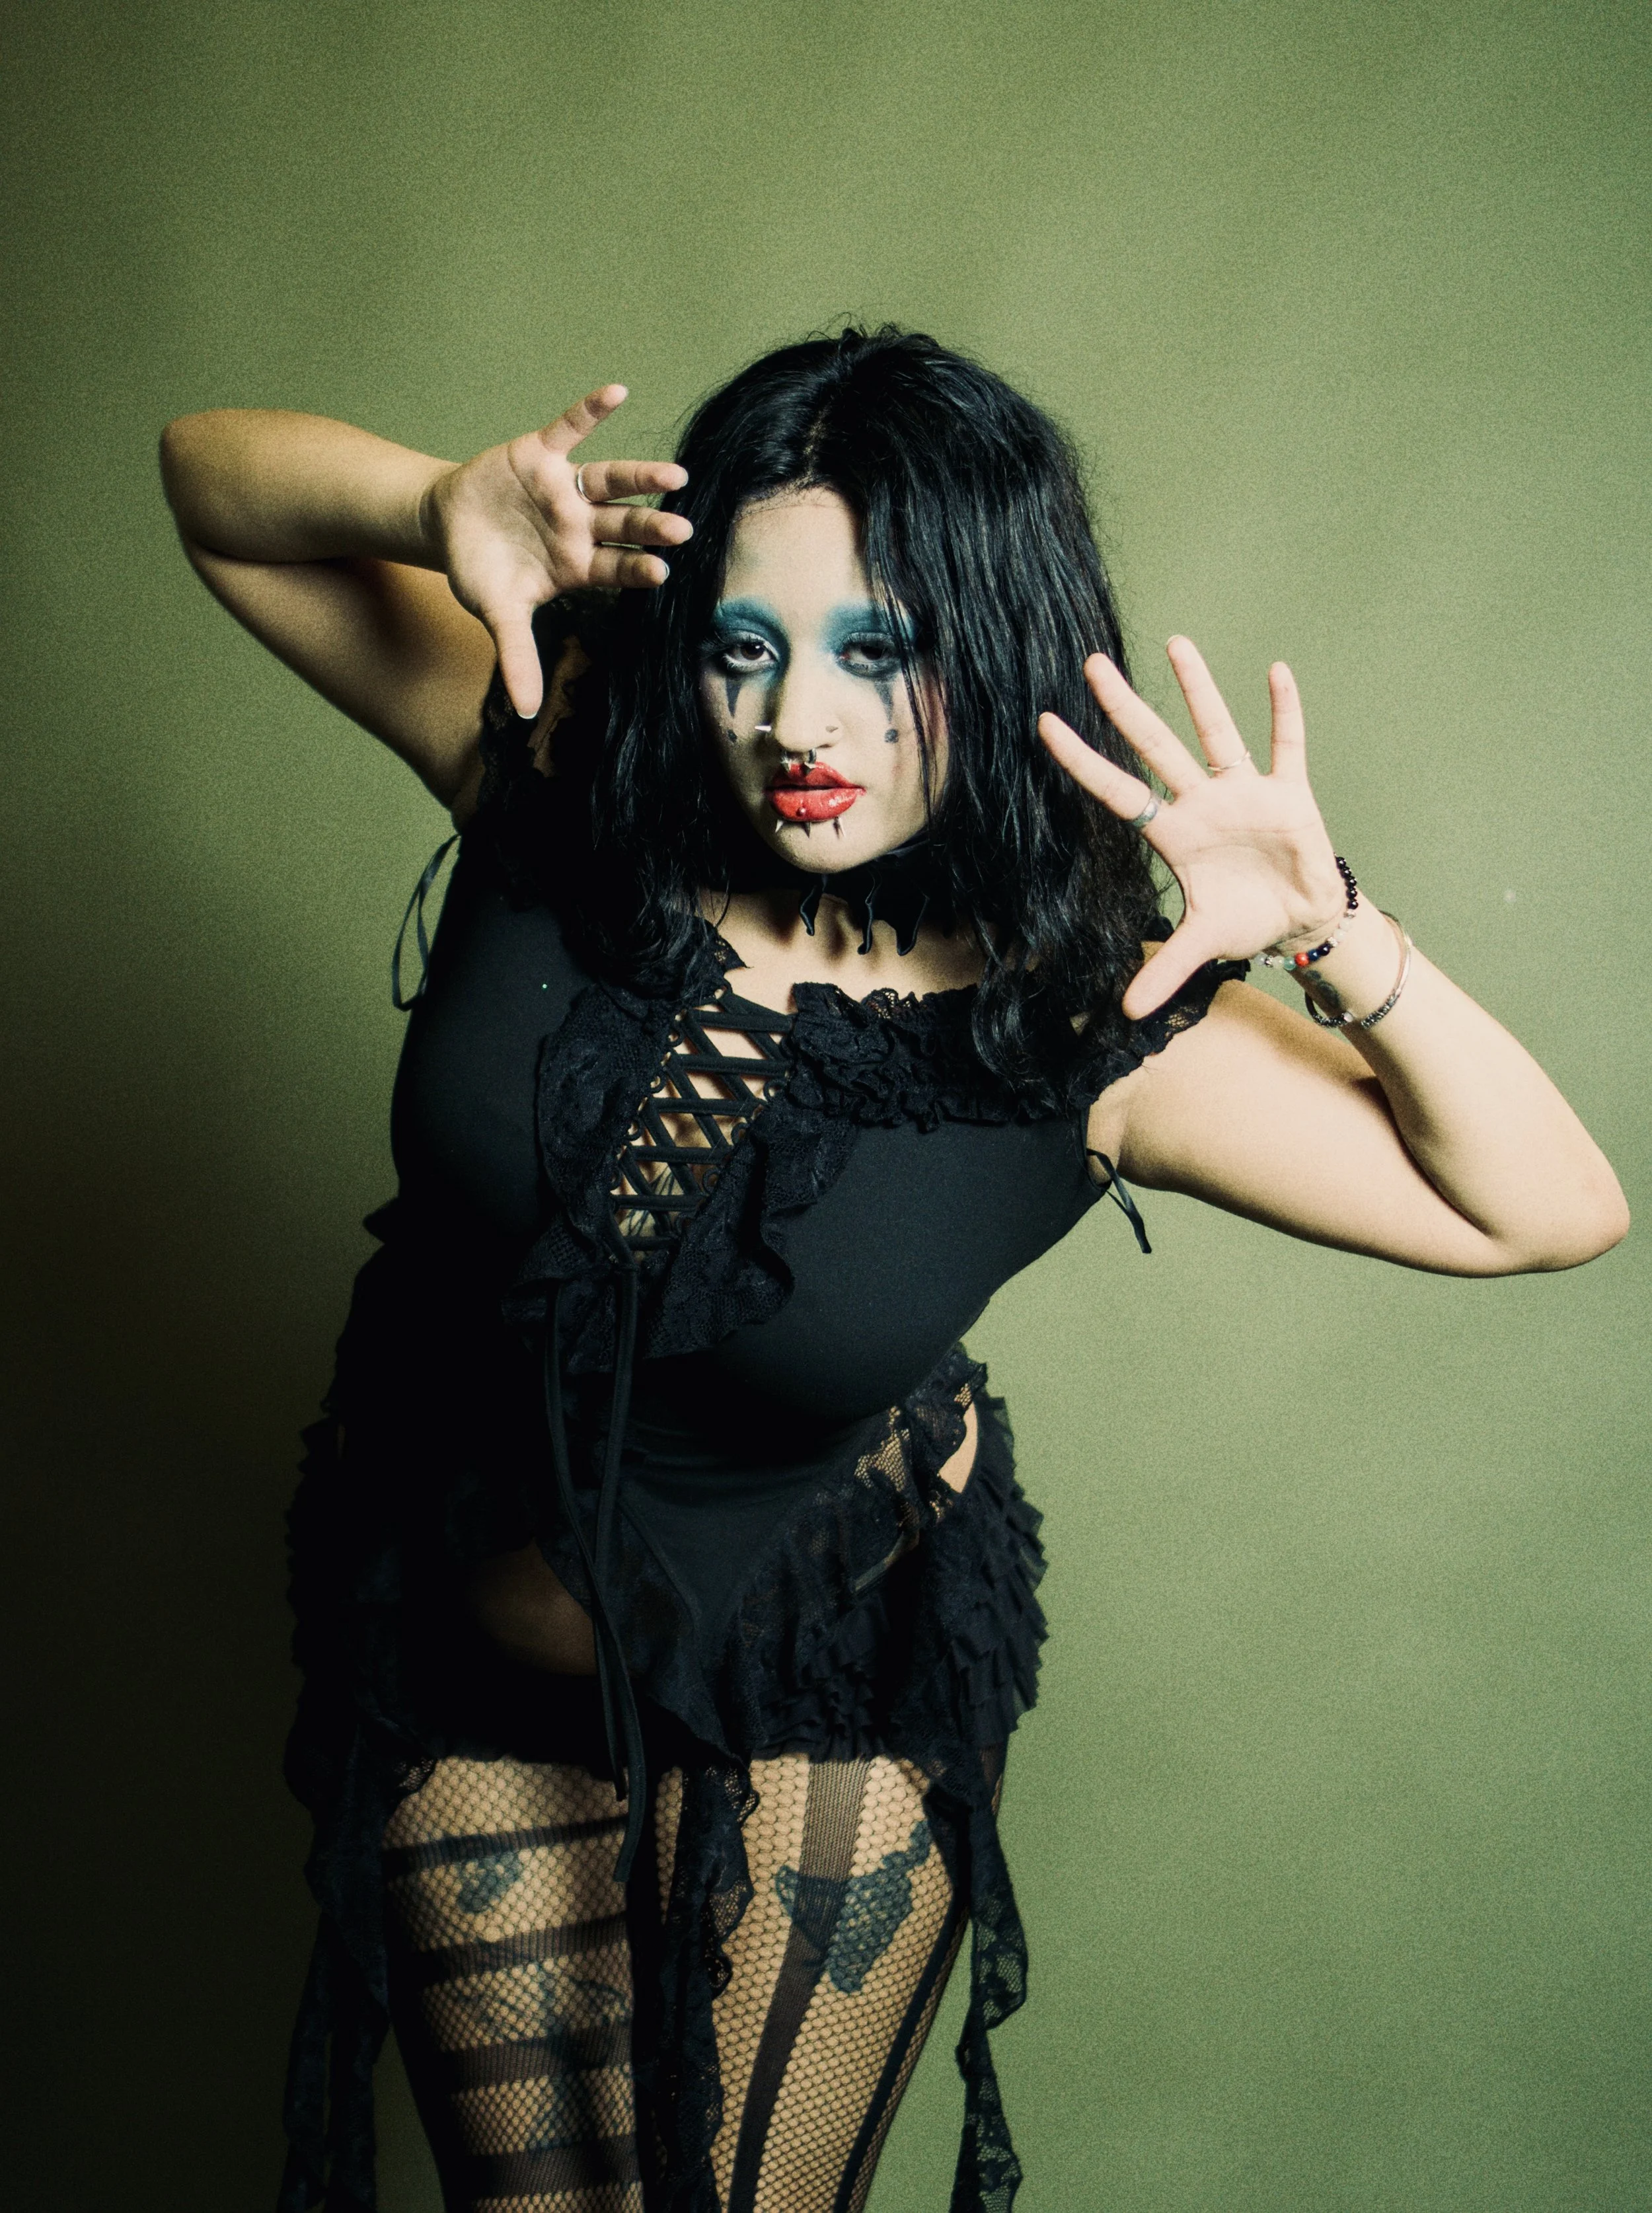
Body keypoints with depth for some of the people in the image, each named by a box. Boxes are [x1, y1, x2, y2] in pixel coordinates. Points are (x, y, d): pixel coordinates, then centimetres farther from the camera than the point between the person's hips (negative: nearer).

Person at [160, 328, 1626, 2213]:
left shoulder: (1090, 1028, -20)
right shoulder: (563, 771, -17)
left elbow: (1554, 1211, -16)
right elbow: (213, 478, -6)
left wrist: (1328, 933, -30)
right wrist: (444, 516, -27)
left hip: (823, 1704, -1)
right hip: (464, 1671, 2)